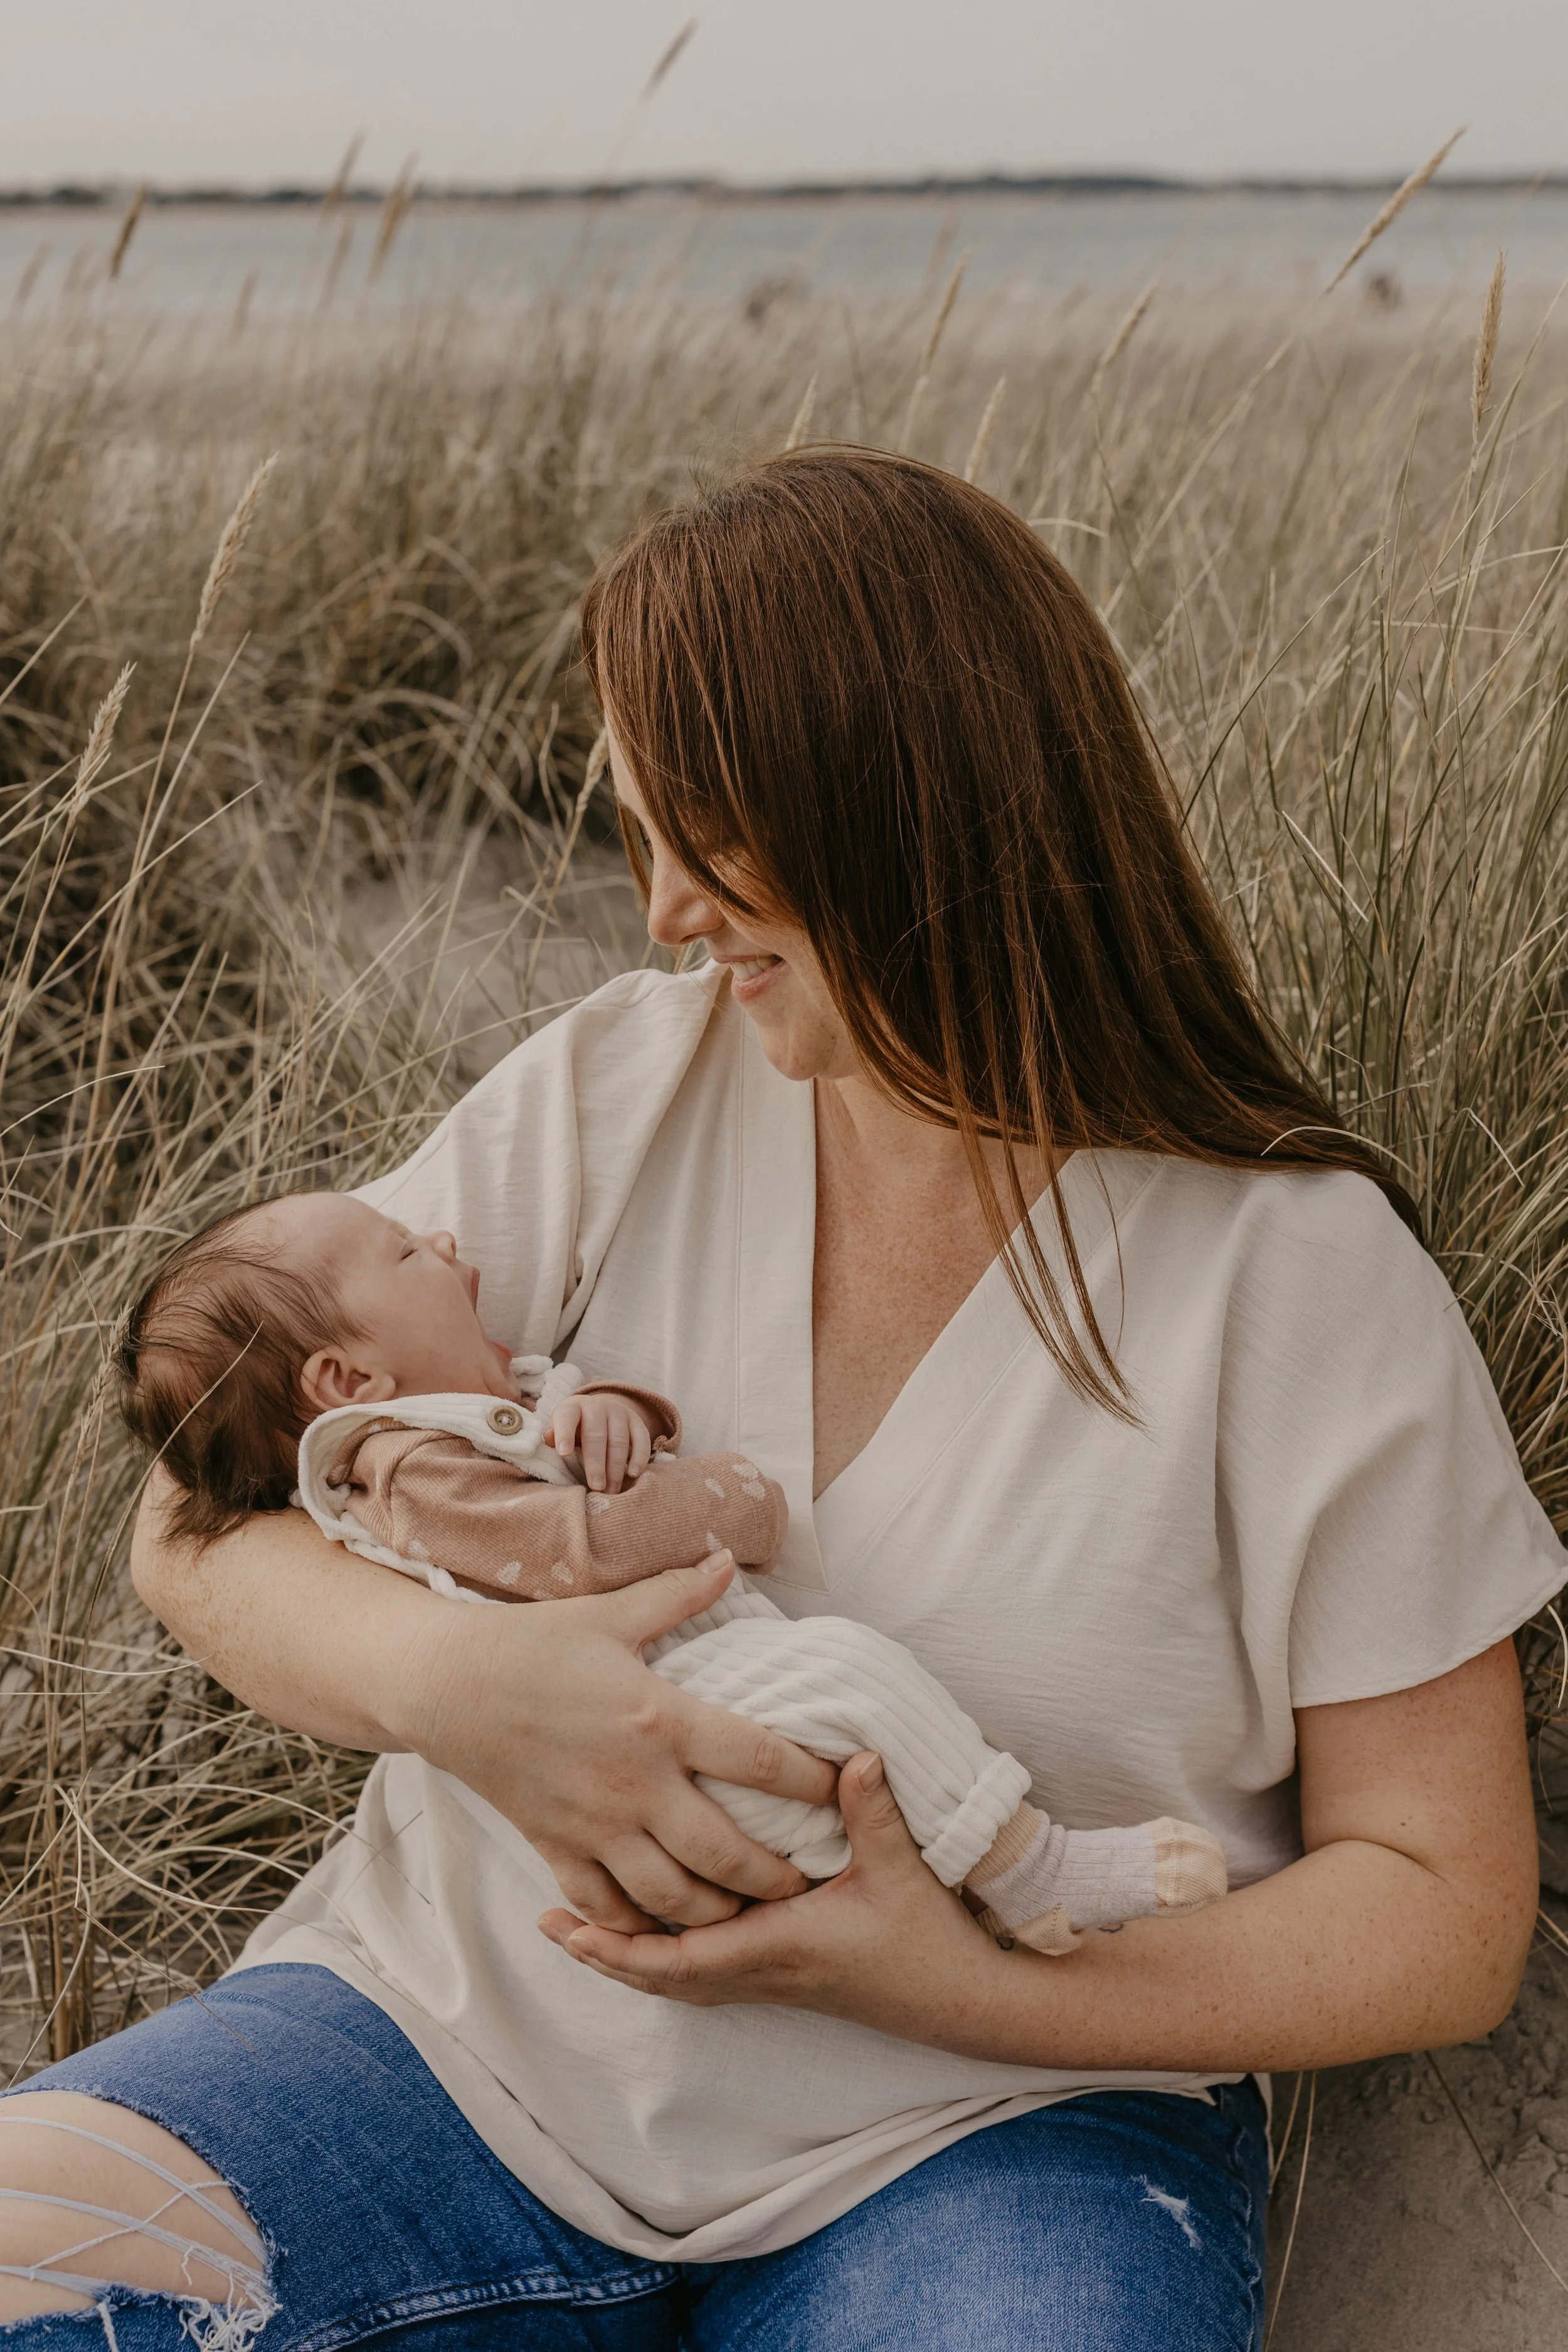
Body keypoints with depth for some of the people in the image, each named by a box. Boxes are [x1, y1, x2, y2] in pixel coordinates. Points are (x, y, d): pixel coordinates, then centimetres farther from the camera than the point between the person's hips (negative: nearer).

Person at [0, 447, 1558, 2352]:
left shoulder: (1302, 1271, -7)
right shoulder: (620, 1092, 0)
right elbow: (200, 1530, -1)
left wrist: (979, 1989, -18)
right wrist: (438, 1674, -24)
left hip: (990, 2136, -2)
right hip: (469, 2028, 3)